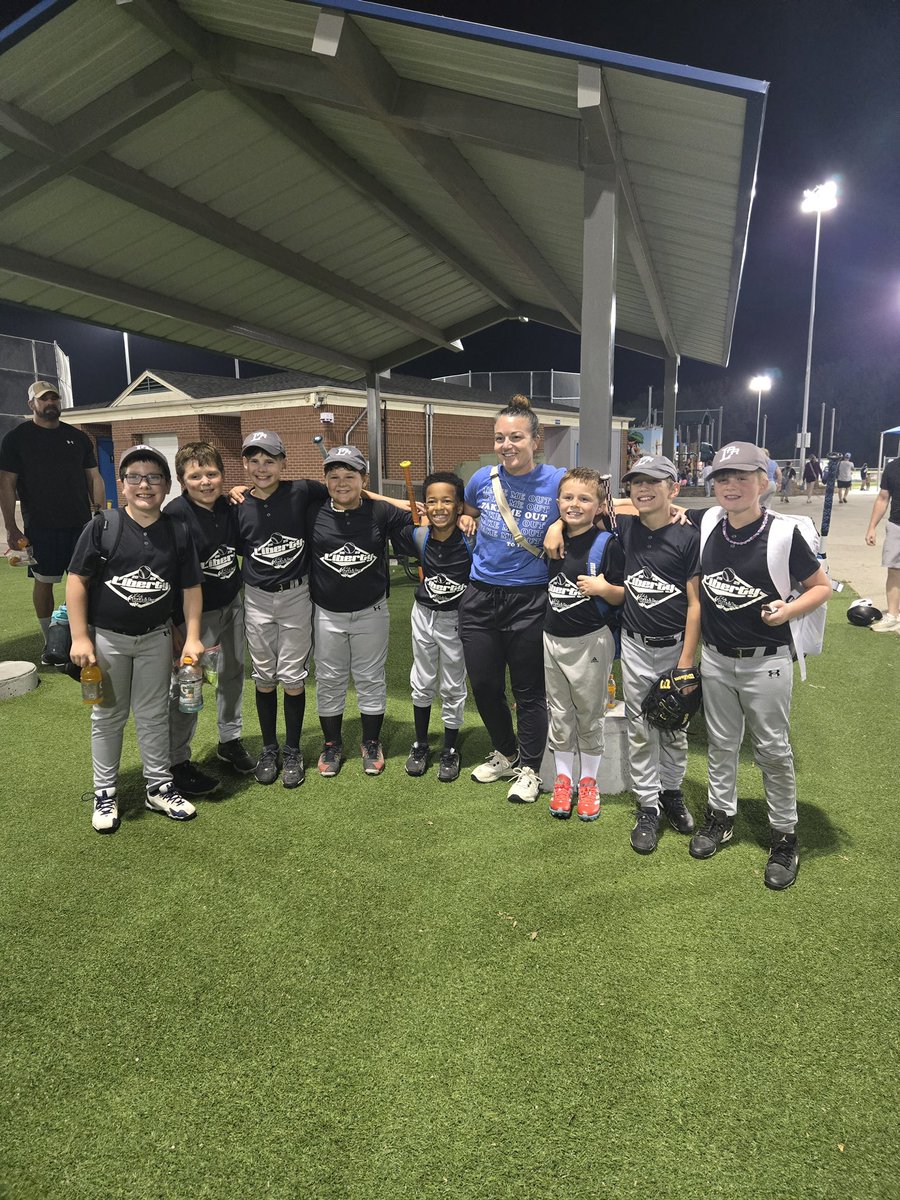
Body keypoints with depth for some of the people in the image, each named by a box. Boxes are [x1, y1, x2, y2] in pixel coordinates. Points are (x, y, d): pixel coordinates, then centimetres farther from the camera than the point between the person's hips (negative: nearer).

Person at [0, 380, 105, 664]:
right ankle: (49, 641, 15)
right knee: (44, 582, 3)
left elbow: (94, 478, 14)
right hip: (40, 526, -2)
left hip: (81, 523, 3)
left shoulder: (77, 437, 12)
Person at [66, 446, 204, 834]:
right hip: (107, 637, -1)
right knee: (108, 715, 12)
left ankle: (159, 787, 27)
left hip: (155, 638, 2)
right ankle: (104, 793, 27)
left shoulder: (178, 533, -6)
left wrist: (192, 637, -5)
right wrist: (80, 637, -10)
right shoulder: (101, 527, -11)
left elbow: (191, 588, -1)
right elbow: (77, 580, -8)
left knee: (154, 715, 13)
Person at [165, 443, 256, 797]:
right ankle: (178, 763, 16)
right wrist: (179, 626, -21)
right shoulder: (176, 514, -20)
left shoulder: (228, 507, -1)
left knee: (233, 674, 18)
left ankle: (230, 741, 36)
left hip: (232, 605, 7)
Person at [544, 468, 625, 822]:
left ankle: (588, 782, 28)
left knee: (590, 715, 11)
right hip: (553, 639, 4)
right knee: (559, 715, 14)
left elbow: (625, 596, -8)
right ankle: (563, 778, 30)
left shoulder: (608, 545, -10)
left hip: (591, 641, -4)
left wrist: (604, 588, -25)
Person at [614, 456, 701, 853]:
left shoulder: (689, 537, -12)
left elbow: (696, 604, -12)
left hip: (674, 646, -2)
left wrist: (685, 664, -14)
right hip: (635, 646, 3)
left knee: (674, 729, 13)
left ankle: (671, 793, 34)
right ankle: (647, 806, 22)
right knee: (640, 732, 9)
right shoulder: (625, 528, -1)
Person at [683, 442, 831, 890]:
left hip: (766, 662, -3)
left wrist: (789, 609, -20)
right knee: (721, 744, 18)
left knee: (773, 750, 9)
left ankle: (785, 836, 26)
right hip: (716, 658, 4)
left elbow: (821, 586, -4)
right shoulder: (705, 523, -4)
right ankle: (720, 816, 36)